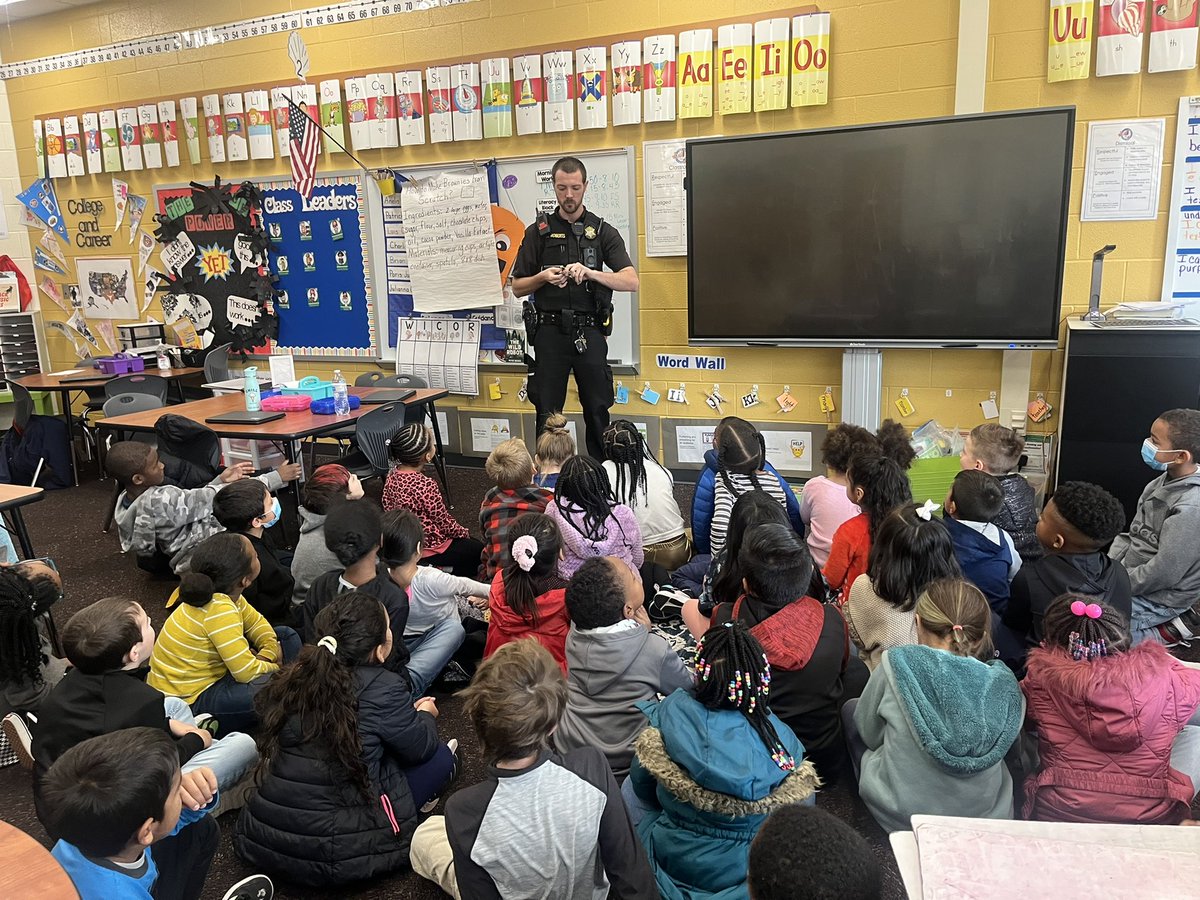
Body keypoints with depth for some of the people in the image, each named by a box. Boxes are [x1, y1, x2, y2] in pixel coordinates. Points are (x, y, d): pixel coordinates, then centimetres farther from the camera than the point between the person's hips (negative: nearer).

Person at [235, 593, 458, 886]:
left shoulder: (297, 674, 0)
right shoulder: (382, 688, -17)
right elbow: (421, 747, 1)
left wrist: (407, 712, 27)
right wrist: (426, 715, 22)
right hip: (331, 858, -6)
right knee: (439, 757, 7)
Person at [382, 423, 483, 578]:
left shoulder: (393, 475, -8)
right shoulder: (426, 485, -31)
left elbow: (388, 508, 4)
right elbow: (445, 523, -19)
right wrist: (464, 532, 3)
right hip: (429, 548, -8)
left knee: (473, 543, 24)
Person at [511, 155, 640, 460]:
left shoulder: (603, 231, 5)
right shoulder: (538, 232, 6)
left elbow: (631, 281, -8)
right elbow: (517, 287, 8)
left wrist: (590, 273, -24)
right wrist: (543, 278, -12)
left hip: (589, 332, 0)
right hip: (549, 331, 0)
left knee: (597, 410, 5)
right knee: (548, 413, 5)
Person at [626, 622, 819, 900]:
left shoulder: (671, 714, -23)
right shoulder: (781, 737, -21)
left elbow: (641, 783, -6)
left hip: (672, 859, 0)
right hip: (748, 866, 1)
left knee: (630, 788, 28)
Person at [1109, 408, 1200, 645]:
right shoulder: (1161, 484, 2)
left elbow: (1164, 572, -26)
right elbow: (1131, 536, 10)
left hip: (1158, 598, -9)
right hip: (1129, 581, 9)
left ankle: (1162, 632, 1)